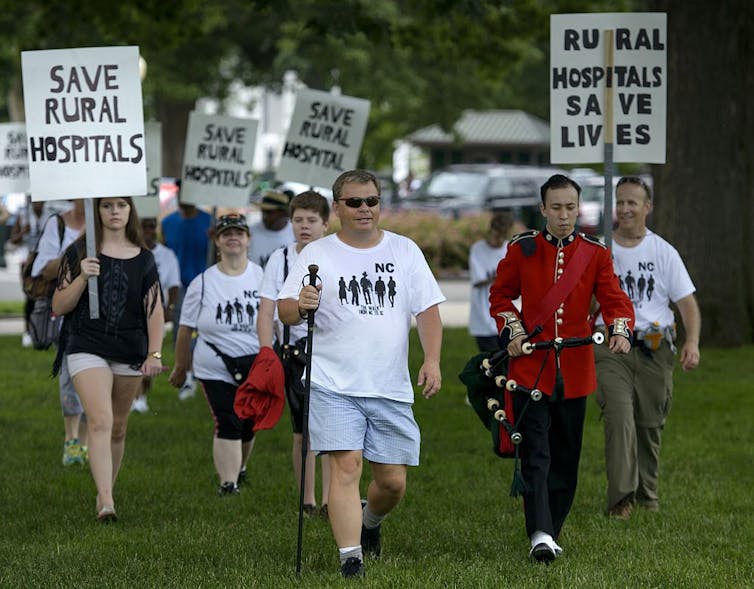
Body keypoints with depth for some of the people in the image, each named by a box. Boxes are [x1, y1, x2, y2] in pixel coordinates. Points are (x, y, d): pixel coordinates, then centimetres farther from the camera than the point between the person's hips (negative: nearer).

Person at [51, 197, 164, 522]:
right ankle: (106, 502, -27)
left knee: (118, 428, 10)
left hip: (130, 351, 3)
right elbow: (58, 307, 0)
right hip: (87, 348, -3)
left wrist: (155, 353, -2)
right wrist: (82, 278, -15)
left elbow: (154, 310, 8)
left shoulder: (143, 258, 8)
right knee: (100, 421, -18)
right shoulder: (79, 254, 2)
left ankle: (105, 494, 25)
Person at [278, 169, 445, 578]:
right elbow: (285, 311, -2)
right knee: (346, 466, -15)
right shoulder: (317, 254, 2)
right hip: (333, 386, -3)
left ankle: (370, 522, 38)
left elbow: (427, 309, 9)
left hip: (391, 388, 3)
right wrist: (300, 306, -25)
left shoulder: (405, 251, 10)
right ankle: (350, 558, -12)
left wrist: (432, 360, -6)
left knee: (393, 481, 5)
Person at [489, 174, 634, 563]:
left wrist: (619, 330, -22)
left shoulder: (595, 254, 5)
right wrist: (513, 331, -5)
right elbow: (500, 295, 12)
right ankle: (539, 534, -19)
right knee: (535, 454, -12)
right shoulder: (521, 250, 2)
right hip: (530, 366, -2)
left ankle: (551, 531, 22)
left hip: (574, 372, 2)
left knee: (566, 458, 9)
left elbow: (614, 298, -2)